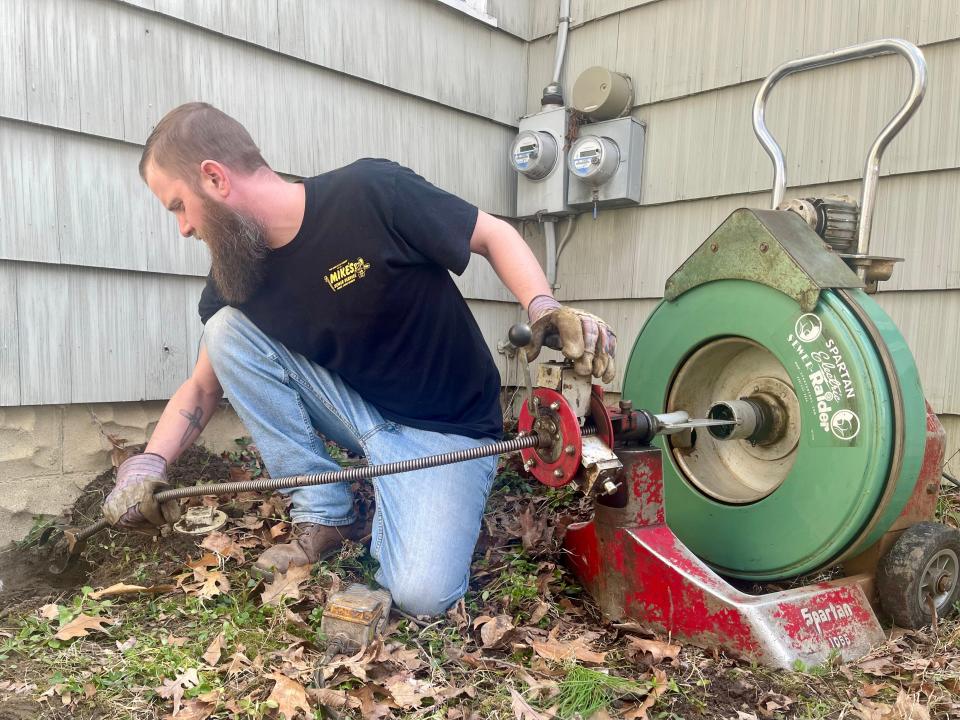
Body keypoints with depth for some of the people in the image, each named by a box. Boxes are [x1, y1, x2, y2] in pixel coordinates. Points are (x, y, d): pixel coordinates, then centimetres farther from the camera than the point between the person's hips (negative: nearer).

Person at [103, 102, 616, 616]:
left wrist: (544, 309, -30)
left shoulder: (371, 194, -22)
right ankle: (324, 517, -3)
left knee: (422, 593, -24)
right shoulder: (235, 274, -3)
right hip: (359, 411, 6)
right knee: (226, 330, -13)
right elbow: (203, 386, 7)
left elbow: (494, 235, -12)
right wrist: (147, 464, -9)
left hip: (448, 428, -5)